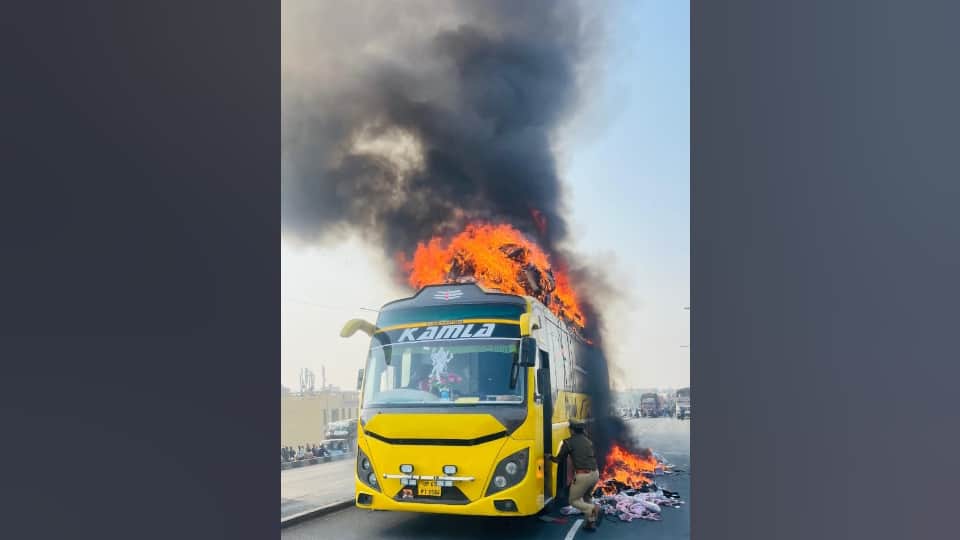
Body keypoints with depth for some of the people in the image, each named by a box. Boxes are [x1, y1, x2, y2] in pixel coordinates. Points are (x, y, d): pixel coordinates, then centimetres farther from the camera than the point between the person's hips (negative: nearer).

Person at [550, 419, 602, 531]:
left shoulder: (569, 442, -2)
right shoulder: (588, 440, 16)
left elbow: (559, 459, 7)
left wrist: (550, 457, 27)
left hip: (583, 475, -6)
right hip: (595, 473, 7)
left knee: (574, 500, 12)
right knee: (587, 497, 29)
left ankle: (593, 509, -13)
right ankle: (591, 522, 20)